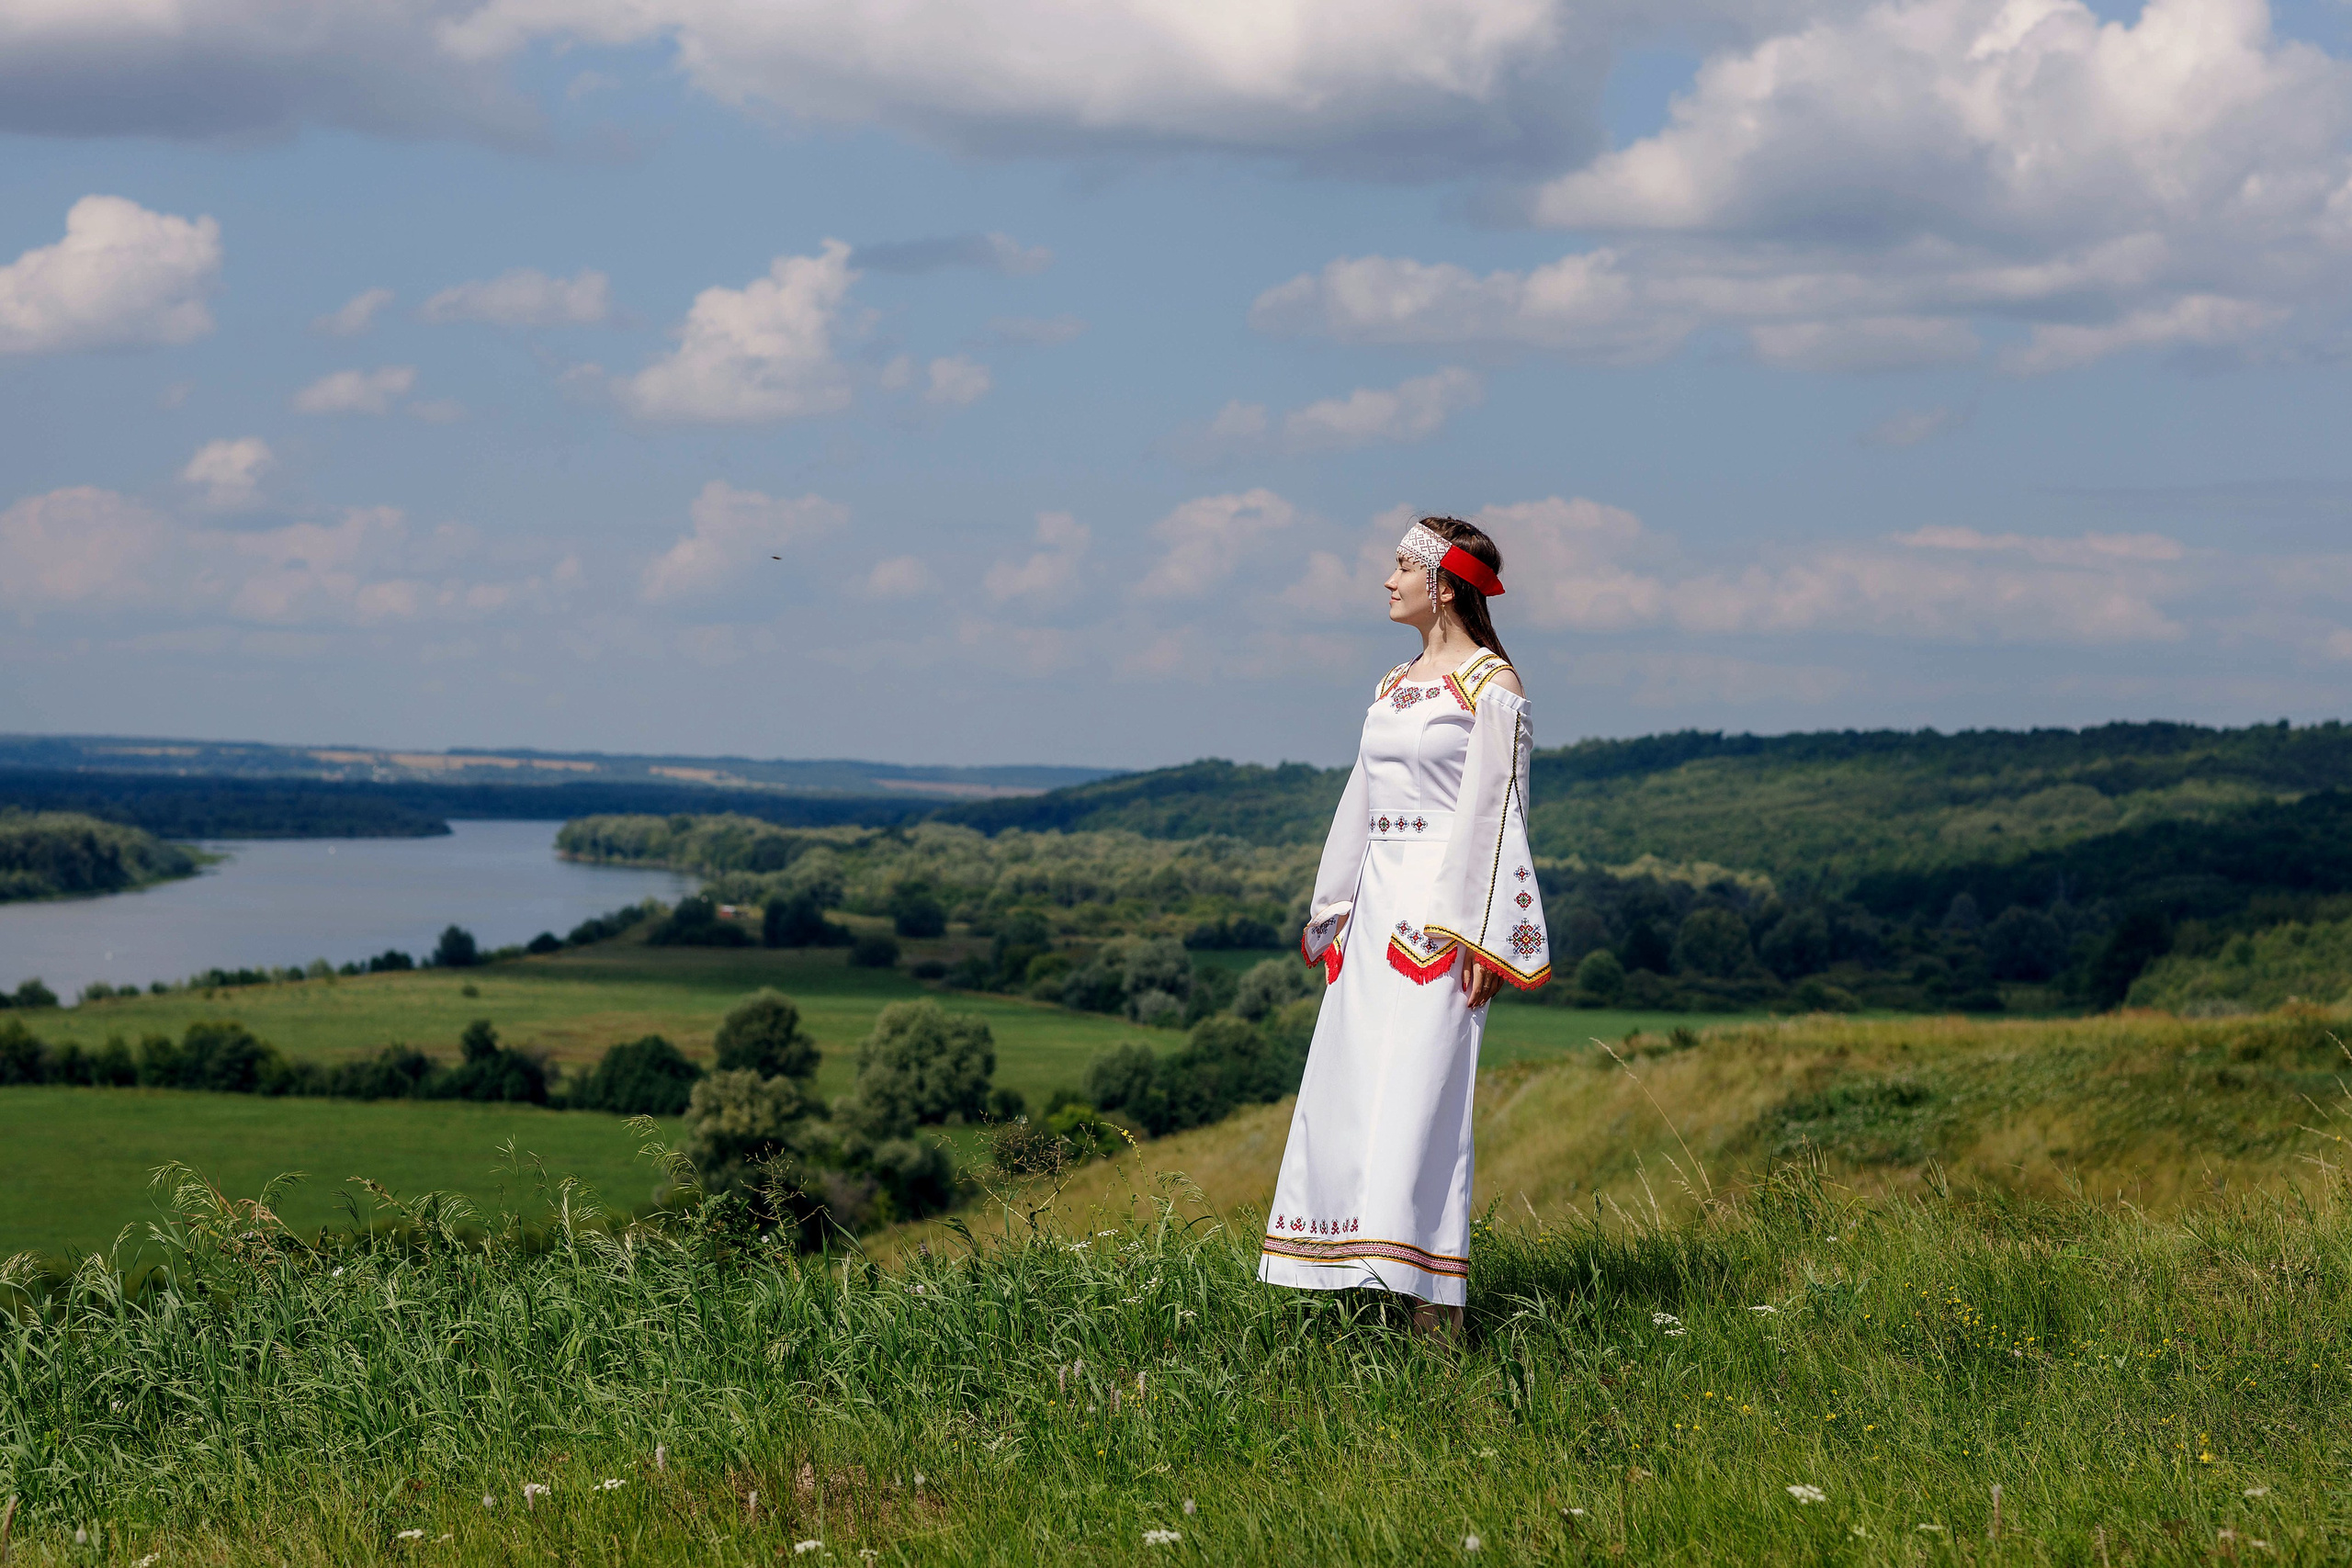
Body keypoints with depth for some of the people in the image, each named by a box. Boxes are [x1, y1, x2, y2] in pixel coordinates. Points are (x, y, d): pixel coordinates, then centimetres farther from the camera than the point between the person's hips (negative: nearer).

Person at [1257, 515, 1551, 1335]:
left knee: (1422, 1092, -12)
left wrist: (1481, 938, -16)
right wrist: (1331, 914, 19)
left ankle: (1436, 1302, -10)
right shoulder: (1395, 686, 17)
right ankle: (1368, 1277, 9)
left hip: (1446, 910, -8)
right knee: (1348, 1090, 4)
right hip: (1379, 908, 8)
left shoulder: (1491, 688, -6)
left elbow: (1494, 813, -11)